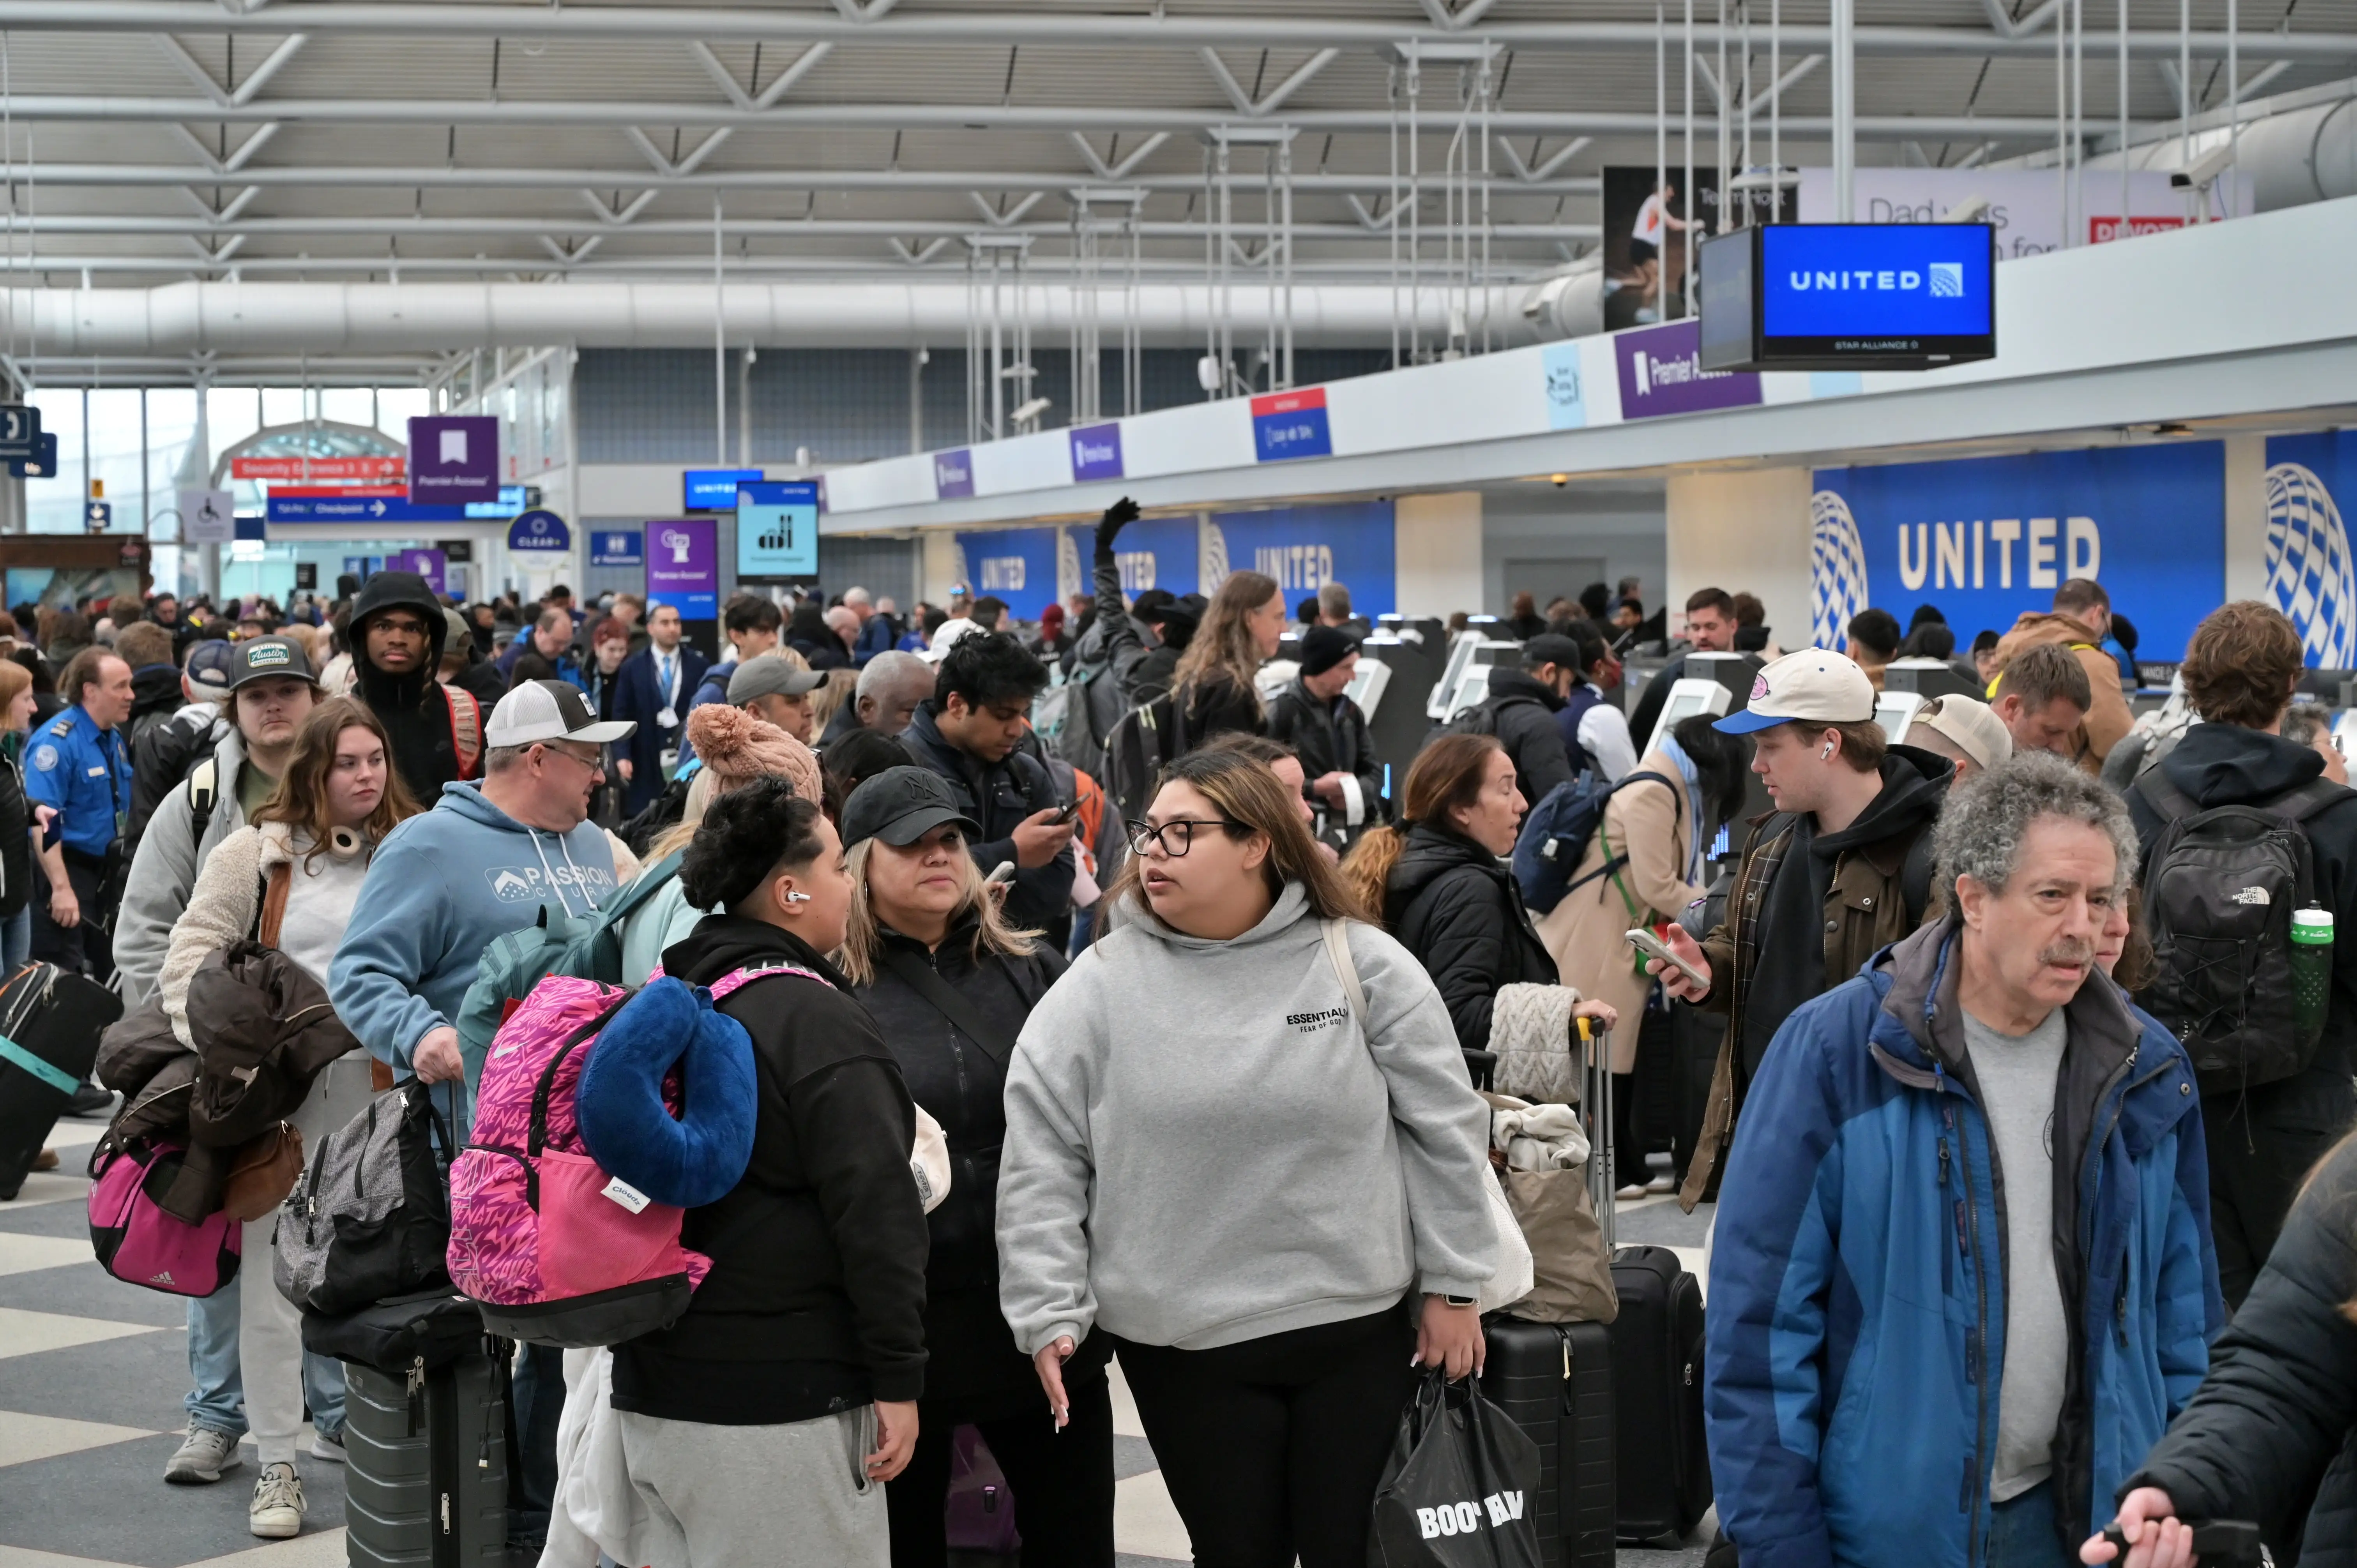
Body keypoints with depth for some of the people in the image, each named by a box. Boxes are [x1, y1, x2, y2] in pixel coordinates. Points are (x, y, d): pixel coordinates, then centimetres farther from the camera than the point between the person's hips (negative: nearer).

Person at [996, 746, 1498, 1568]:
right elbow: (1040, 1159, -2)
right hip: (1183, 1344, 0)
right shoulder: (1098, 985, -3)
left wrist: (1452, 1285, 1)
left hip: (1359, 1327, 0)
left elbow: (1445, 1129, 1)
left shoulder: (1364, 965, -3)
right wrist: (1050, 1312, -8)